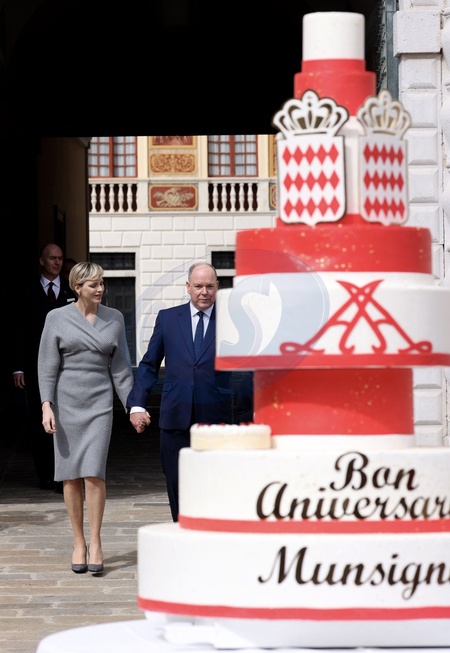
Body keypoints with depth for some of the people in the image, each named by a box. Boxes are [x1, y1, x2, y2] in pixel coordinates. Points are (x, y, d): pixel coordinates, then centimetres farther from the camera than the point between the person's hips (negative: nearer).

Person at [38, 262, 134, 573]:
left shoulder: (114, 319, 6)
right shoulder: (57, 319, 1)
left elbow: (120, 367, 9)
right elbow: (48, 365, 0)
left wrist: (132, 406, 4)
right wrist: (46, 406, -10)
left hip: (100, 402, 0)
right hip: (66, 401, 0)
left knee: (94, 473, -11)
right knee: (71, 475, 3)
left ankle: (96, 541, -1)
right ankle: (79, 542, 13)